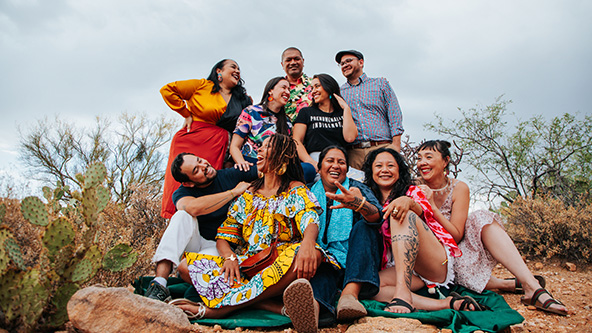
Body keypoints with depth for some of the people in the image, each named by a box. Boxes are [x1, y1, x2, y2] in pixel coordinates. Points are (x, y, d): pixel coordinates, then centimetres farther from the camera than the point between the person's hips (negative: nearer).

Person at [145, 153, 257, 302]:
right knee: (183, 216, -30)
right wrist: (234, 192, -25)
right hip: (194, 243, 2)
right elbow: (194, 207, -33)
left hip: (221, 246, -2)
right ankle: (160, 283, -33)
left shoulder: (230, 175, -3)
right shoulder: (181, 194, -9)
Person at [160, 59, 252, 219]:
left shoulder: (242, 99, 20)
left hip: (217, 146, 3)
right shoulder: (202, 86, 8)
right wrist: (186, 114, 3)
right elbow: (167, 90, 5)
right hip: (189, 141, -3)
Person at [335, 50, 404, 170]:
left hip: (382, 147, -1)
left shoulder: (381, 84, 16)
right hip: (354, 152, 1)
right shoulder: (339, 92, 18)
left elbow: (394, 115, 8)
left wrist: (396, 144, -4)